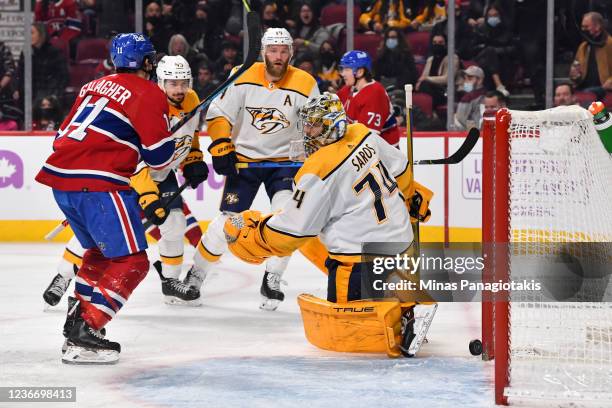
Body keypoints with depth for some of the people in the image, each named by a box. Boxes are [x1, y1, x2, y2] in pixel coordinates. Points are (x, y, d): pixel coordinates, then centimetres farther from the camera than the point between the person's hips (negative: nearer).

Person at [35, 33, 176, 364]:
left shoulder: (94, 86, 22)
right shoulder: (148, 94, -1)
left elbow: (64, 134, 24)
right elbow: (160, 155, -6)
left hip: (60, 178, 9)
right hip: (98, 184, -8)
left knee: (99, 251, 27)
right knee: (131, 262, -5)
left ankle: (77, 321, 27)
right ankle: (83, 334, -15)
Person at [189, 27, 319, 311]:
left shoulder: (305, 85, -10)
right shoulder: (245, 79, -10)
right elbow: (219, 113, -5)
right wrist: (220, 147, -14)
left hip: (283, 161, 0)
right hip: (244, 159, 0)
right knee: (228, 220, -5)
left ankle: (272, 280, -6)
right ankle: (196, 274, 14)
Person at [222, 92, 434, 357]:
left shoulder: (318, 171, -20)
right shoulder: (364, 136, 2)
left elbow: (294, 229, -14)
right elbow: (399, 169, 19)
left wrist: (251, 237, 1)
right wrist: (414, 197, 39)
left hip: (361, 255, -9)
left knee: (335, 331, -3)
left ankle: (400, 321, -20)